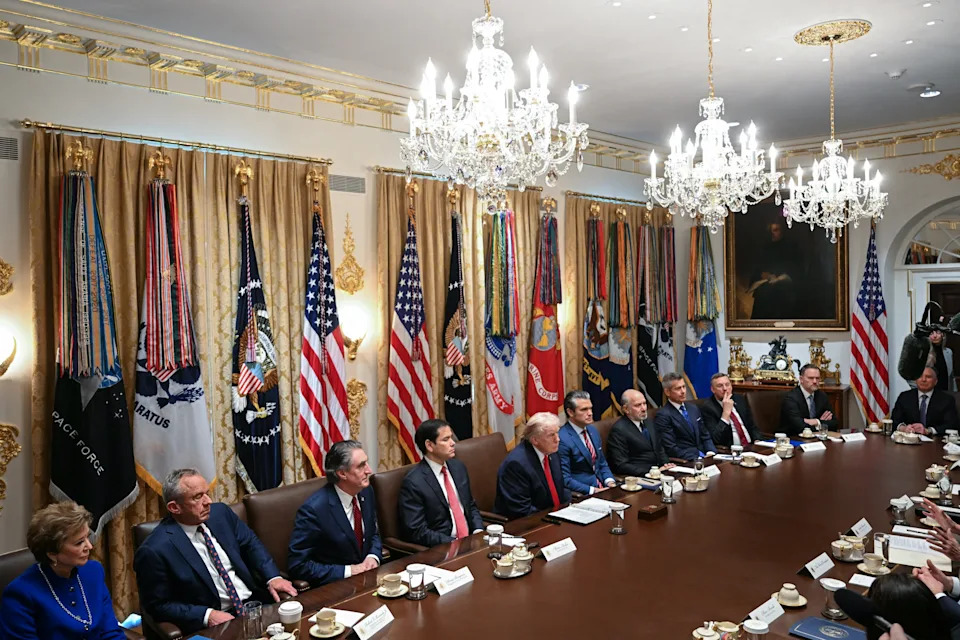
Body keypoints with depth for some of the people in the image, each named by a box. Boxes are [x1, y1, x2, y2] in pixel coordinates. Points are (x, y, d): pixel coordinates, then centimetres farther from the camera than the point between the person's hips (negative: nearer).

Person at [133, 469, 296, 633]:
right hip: (216, 621, -6)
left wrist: (273, 577, 0)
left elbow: (251, 544, 14)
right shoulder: (154, 551, -14)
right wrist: (206, 615, -16)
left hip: (256, 600, 6)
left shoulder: (220, 512, 3)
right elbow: (158, 606, -7)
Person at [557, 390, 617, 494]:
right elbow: (565, 479, -15)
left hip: (602, 487, 7)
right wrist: (593, 490, -18)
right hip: (581, 495, -7)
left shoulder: (593, 430, 11)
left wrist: (610, 482, 1)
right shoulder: (562, 439, -15)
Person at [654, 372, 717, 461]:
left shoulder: (693, 408, 16)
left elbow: (705, 436, 18)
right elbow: (671, 448, -13)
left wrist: (711, 453, -2)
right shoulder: (663, 415, -9)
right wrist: (697, 459, -20)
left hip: (703, 456, 7)